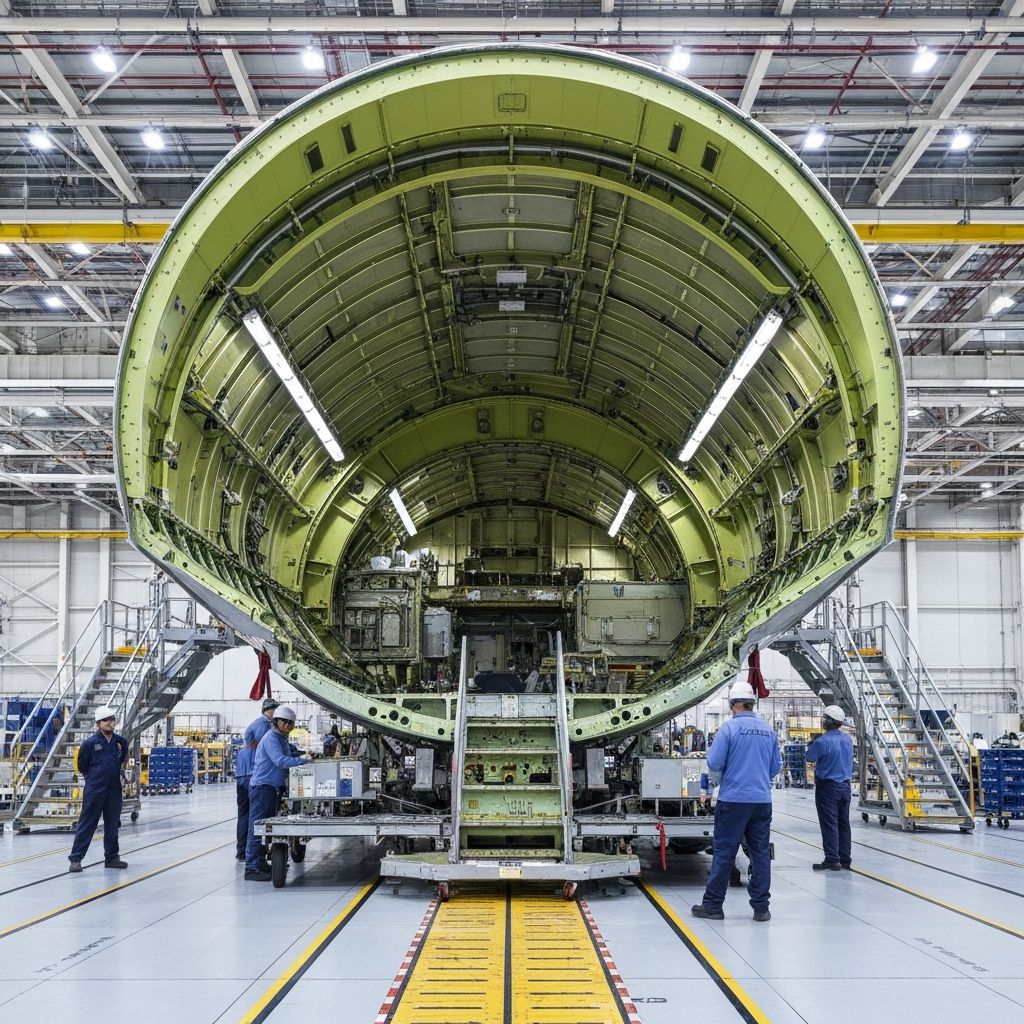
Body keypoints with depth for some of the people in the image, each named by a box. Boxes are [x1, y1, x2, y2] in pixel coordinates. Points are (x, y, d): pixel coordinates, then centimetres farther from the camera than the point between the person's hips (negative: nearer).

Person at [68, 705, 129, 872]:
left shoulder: (121, 742, 3)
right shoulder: (90, 743, -9)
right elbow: (82, 767, 1)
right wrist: (93, 779, 9)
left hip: (114, 790, 5)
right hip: (94, 790, -4)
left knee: (112, 825, 12)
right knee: (86, 825, -3)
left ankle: (112, 857, 22)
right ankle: (76, 858, 1)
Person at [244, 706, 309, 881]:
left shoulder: (282, 739, 17)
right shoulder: (271, 738, -14)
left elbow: (285, 761, 18)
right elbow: (280, 761, -25)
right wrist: (302, 760, -26)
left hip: (274, 787, 10)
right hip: (262, 786, -10)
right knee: (257, 827, -8)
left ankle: (259, 863, 22)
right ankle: (251, 868, -8)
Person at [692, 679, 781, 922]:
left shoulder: (729, 728, -8)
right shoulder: (768, 730, 7)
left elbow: (714, 763, -8)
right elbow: (776, 766, 12)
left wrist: (718, 779, 12)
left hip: (733, 799, -4)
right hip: (762, 800, 4)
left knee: (723, 852, 1)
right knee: (760, 853, 8)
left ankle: (713, 905, 6)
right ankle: (761, 907, 10)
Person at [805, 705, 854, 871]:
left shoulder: (822, 741, -18)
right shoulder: (848, 739, 5)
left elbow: (810, 757, -5)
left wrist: (813, 743, 13)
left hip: (827, 787, -7)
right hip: (845, 786, 7)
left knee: (829, 824, -4)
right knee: (843, 823, 11)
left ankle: (832, 860, -5)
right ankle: (845, 859, 16)